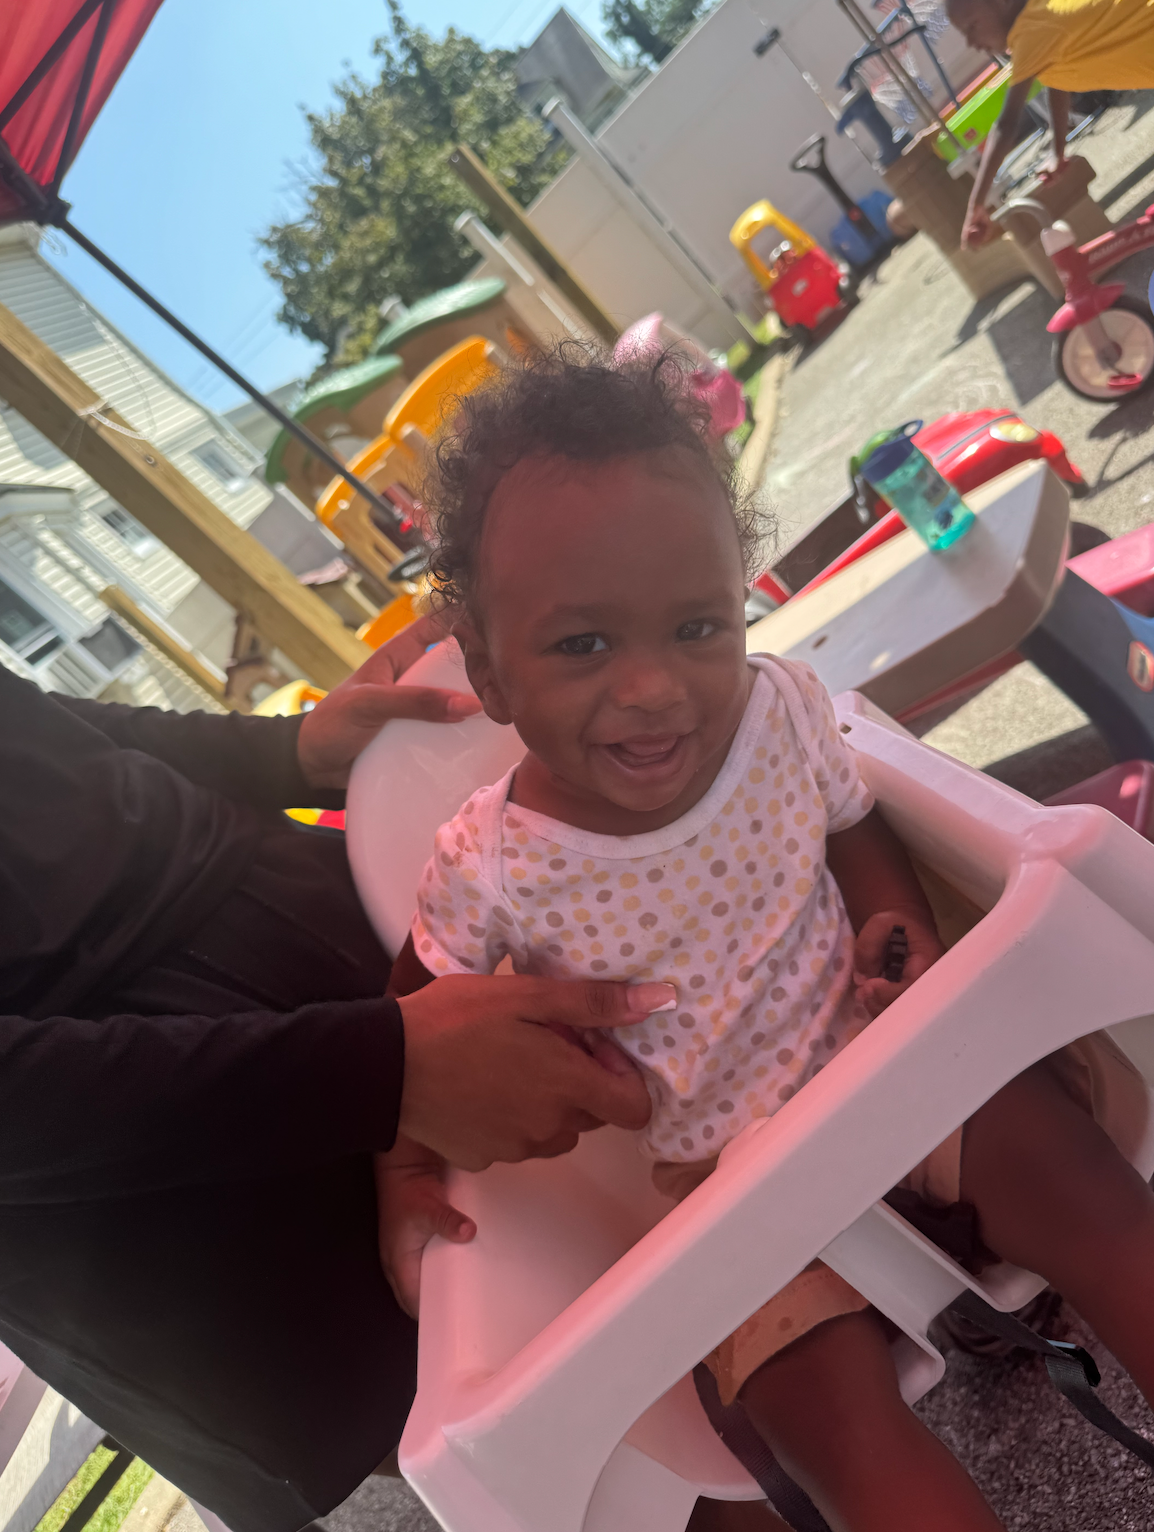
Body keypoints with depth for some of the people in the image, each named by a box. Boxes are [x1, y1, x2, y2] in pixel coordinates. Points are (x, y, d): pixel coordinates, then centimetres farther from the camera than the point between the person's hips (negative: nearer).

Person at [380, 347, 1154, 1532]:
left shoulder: (780, 710, -15)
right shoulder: (487, 875, -21)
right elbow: (421, 1012, 1)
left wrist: (903, 928, -12)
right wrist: (406, 1180, -9)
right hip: (722, 1170, -2)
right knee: (835, 1419, -18)